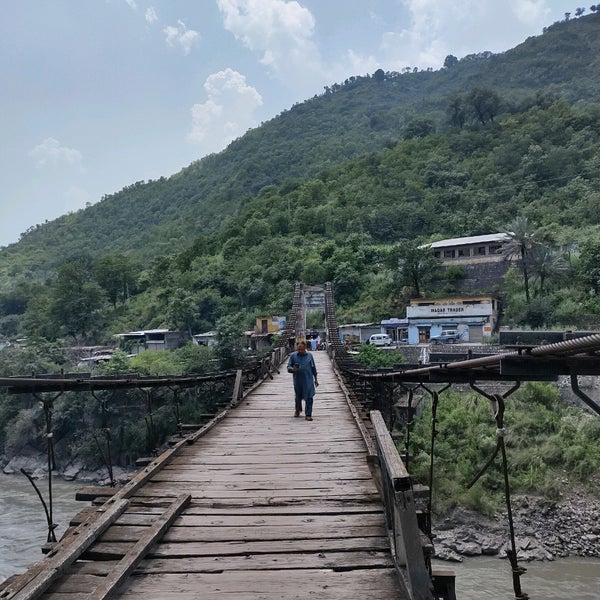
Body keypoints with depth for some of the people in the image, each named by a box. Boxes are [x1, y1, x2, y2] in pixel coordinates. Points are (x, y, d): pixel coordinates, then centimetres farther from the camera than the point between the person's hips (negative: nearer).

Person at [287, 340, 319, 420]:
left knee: (309, 397, -8)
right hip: (297, 381, 1)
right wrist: (293, 369, -23)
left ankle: (308, 414, -2)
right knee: (298, 397, 17)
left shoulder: (309, 355, 4)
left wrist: (315, 379, 13)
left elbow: (313, 368, 11)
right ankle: (298, 410, 42)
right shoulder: (293, 355, 0)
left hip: (308, 380, -1)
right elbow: (288, 367, 0)